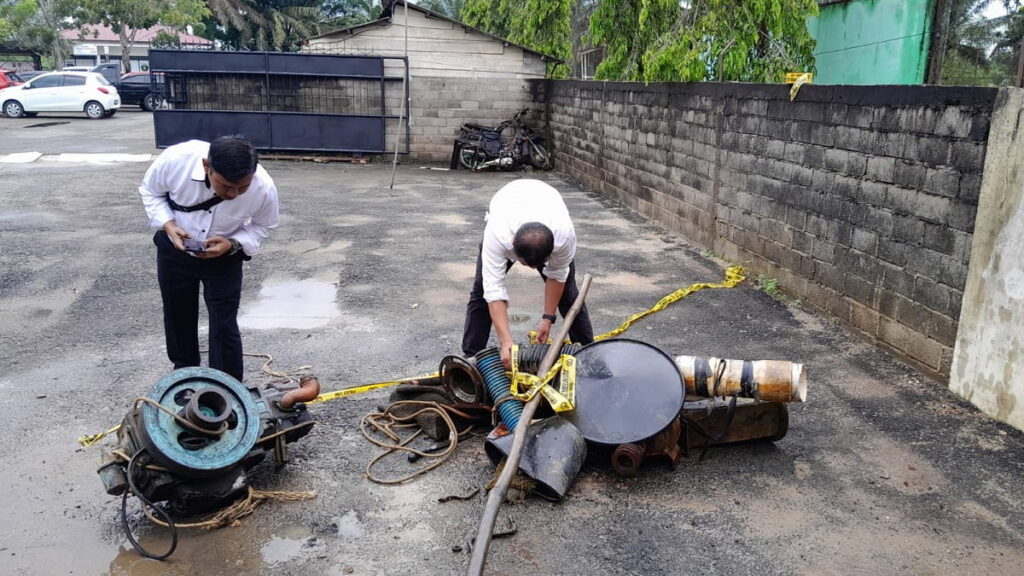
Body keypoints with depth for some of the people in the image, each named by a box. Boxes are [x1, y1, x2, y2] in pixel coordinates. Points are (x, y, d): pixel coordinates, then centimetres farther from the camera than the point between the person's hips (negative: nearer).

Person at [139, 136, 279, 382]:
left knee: (224, 326, -3)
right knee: (178, 317, 18)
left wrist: (233, 244, -28)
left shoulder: (264, 188, -33)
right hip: (174, 251, 2)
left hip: (223, 258, -1)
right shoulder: (176, 159, -34)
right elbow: (150, 191, -11)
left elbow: (263, 226, -10)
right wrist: (168, 225, -28)